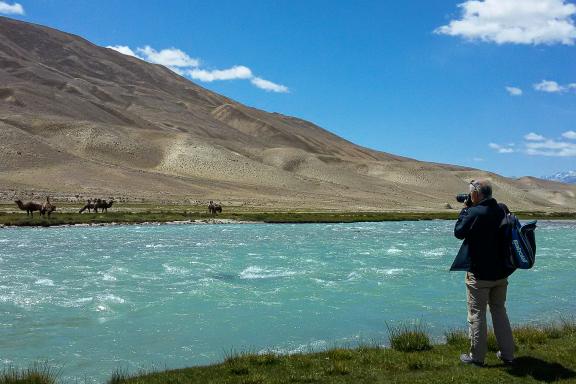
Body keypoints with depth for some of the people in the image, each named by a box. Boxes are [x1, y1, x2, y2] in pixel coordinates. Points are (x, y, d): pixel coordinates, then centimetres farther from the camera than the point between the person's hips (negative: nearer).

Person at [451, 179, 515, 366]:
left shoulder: (474, 213, -19)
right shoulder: (502, 210, 0)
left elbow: (459, 232, -7)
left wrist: (465, 209, 1)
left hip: (479, 274, -6)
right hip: (501, 272, 6)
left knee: (477, 314, 5)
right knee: (499, 311, 18)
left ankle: (477, 356, 11)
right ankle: (507, 354, 23)